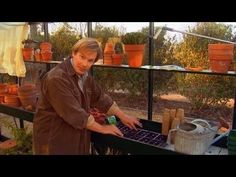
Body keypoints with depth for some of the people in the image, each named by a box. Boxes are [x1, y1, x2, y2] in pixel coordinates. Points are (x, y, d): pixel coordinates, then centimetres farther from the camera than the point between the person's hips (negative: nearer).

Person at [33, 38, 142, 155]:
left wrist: (123, 116, 11)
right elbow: (75, 114, -26)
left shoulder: (84, 75, 1)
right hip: (53, 140, -7)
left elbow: (100, 97, 10)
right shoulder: (57, 78, -26)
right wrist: (102, 129, -16)